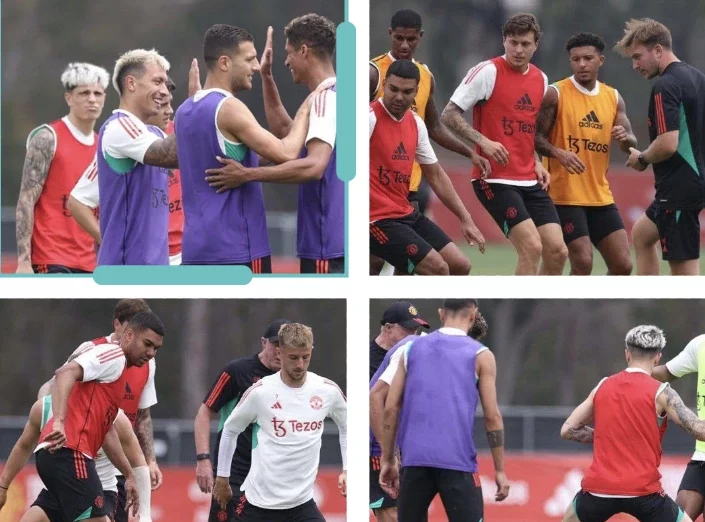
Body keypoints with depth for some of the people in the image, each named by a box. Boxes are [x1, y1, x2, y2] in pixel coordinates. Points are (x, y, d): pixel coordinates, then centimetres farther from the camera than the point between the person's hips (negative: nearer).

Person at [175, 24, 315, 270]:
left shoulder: (184, 112, 13)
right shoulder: (229, 109, -14)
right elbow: (285, 154, -20)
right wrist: (304, 111, -4)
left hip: (196, 245, 9)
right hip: (235, 249, -9)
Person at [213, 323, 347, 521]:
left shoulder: (327, 390, -3)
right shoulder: (259, 392, -10)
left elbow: (346, 426, 16)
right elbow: (230, 430, 5)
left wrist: (347, 469, 7)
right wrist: (222, 477, 11)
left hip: (301, 503, 2)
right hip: (258, 501, -2)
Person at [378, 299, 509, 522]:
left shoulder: (412, 349, 12)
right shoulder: (480, 355, 3)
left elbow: (391, 409, 10)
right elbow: (492, 416, -1)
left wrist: (388, 460, 16)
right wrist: (500, 470, 4)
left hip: (415, 460, 3)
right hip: (457, 462, -3)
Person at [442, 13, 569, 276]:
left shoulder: (540, 79, 12)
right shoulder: (488, 71, -8)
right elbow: (449, 114, -9)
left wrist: (536, 163, 10)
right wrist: (482, 141, -22)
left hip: (530, 182, 7)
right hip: (495, 180, -7)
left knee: (557, 251, -1)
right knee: (531, 247, -18)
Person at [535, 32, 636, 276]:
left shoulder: (613, 98, 10)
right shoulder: (556, 94, -6)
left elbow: (631, 144, 10)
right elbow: (536, 137, -9)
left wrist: (625, 138, -14)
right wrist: (559, 153, -28)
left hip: (601, 196, 6)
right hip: (565, 194, -6)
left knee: (623, 265, 2)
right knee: (583, 263, -14)